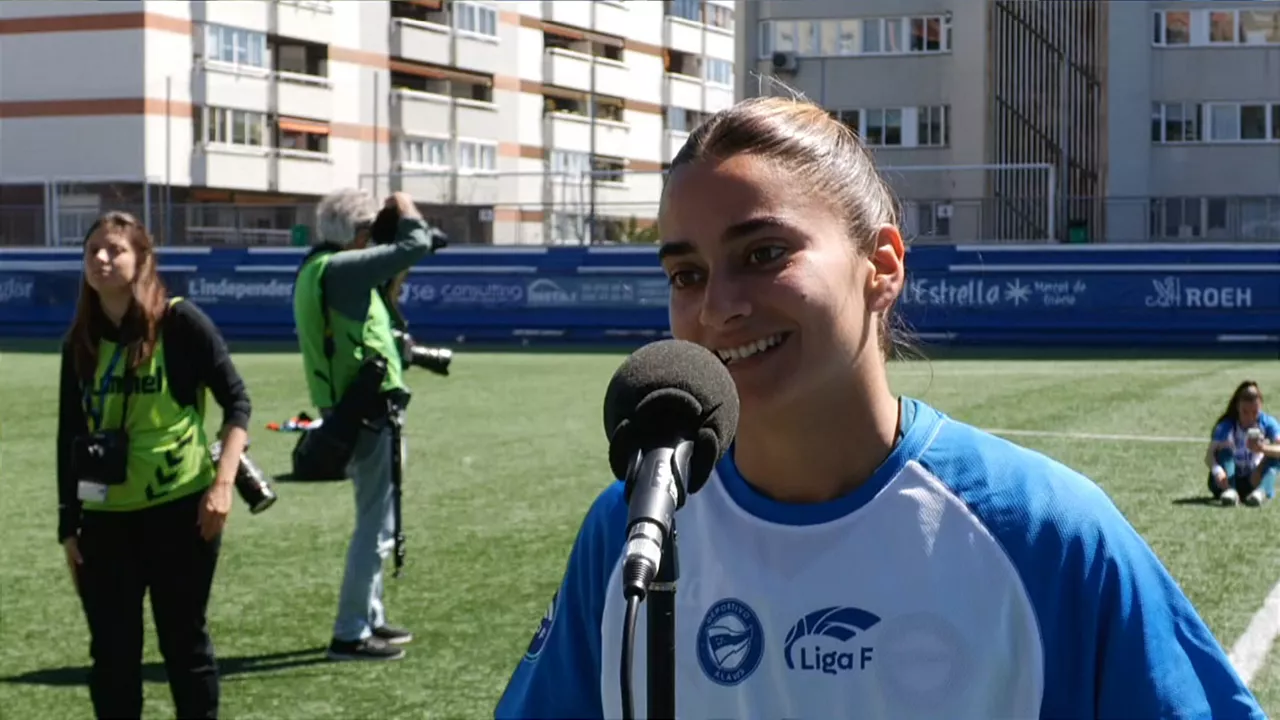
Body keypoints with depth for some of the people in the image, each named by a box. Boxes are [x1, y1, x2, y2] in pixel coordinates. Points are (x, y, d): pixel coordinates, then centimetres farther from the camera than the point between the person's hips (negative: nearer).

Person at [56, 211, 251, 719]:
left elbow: (236, 400, -6)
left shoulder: (180, 322, -8)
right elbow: (69, 439, 11)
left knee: (184, 642, 6)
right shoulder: (80, 343, 6)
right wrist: (68, 524, 10)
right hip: (106, 519, 4)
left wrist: (222, 483, -16)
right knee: (111, 652, 7)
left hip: (180, 508, -4)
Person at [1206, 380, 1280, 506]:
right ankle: (1229, 490, -48)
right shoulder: (1226, 426, -16)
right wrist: (1217, 471, -51)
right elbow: (1209, 455, -29)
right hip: (1229, 480, -1)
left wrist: (1263, 449, -49)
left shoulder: (1267, 423, -11)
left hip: (1254, 479, 1)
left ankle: (1261, 490, -43)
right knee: (1224, 449, -25)